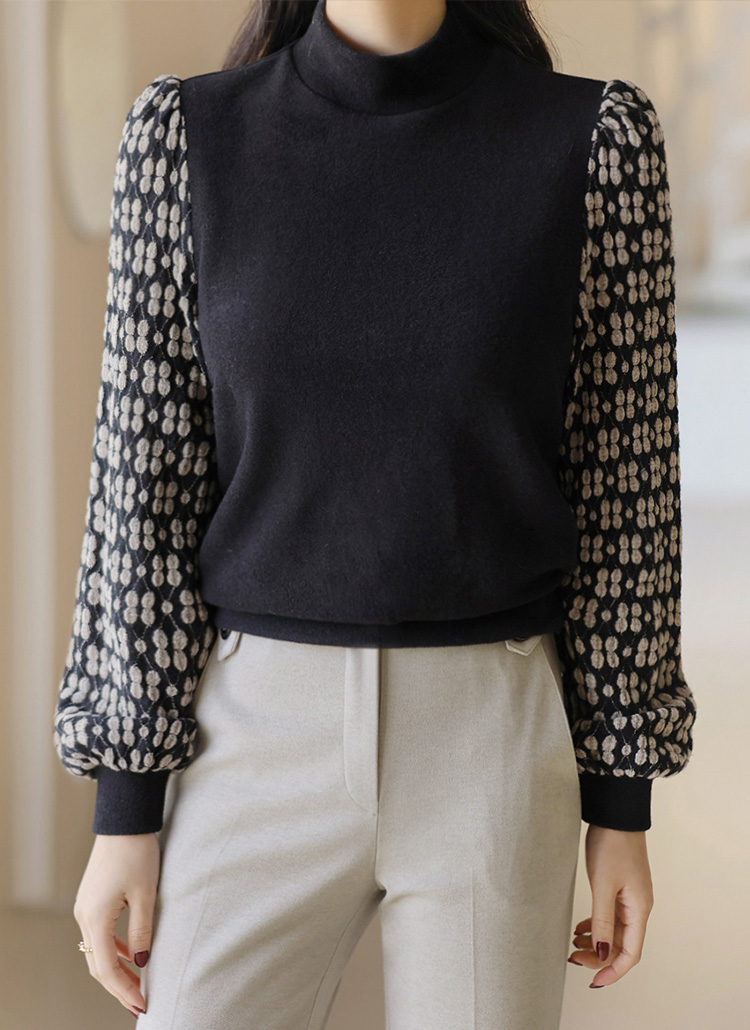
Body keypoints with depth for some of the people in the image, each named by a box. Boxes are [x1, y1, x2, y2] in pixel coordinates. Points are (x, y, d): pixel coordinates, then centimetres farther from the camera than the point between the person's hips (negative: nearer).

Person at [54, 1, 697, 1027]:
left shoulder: (598, 139, -4)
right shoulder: (186, 133, -2)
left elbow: (625, 484, 0)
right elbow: (145, 479, -1)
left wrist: (623, 800, 2)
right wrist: (124, 806, -2)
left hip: (492, 743, 0)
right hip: (264, 738, 1)